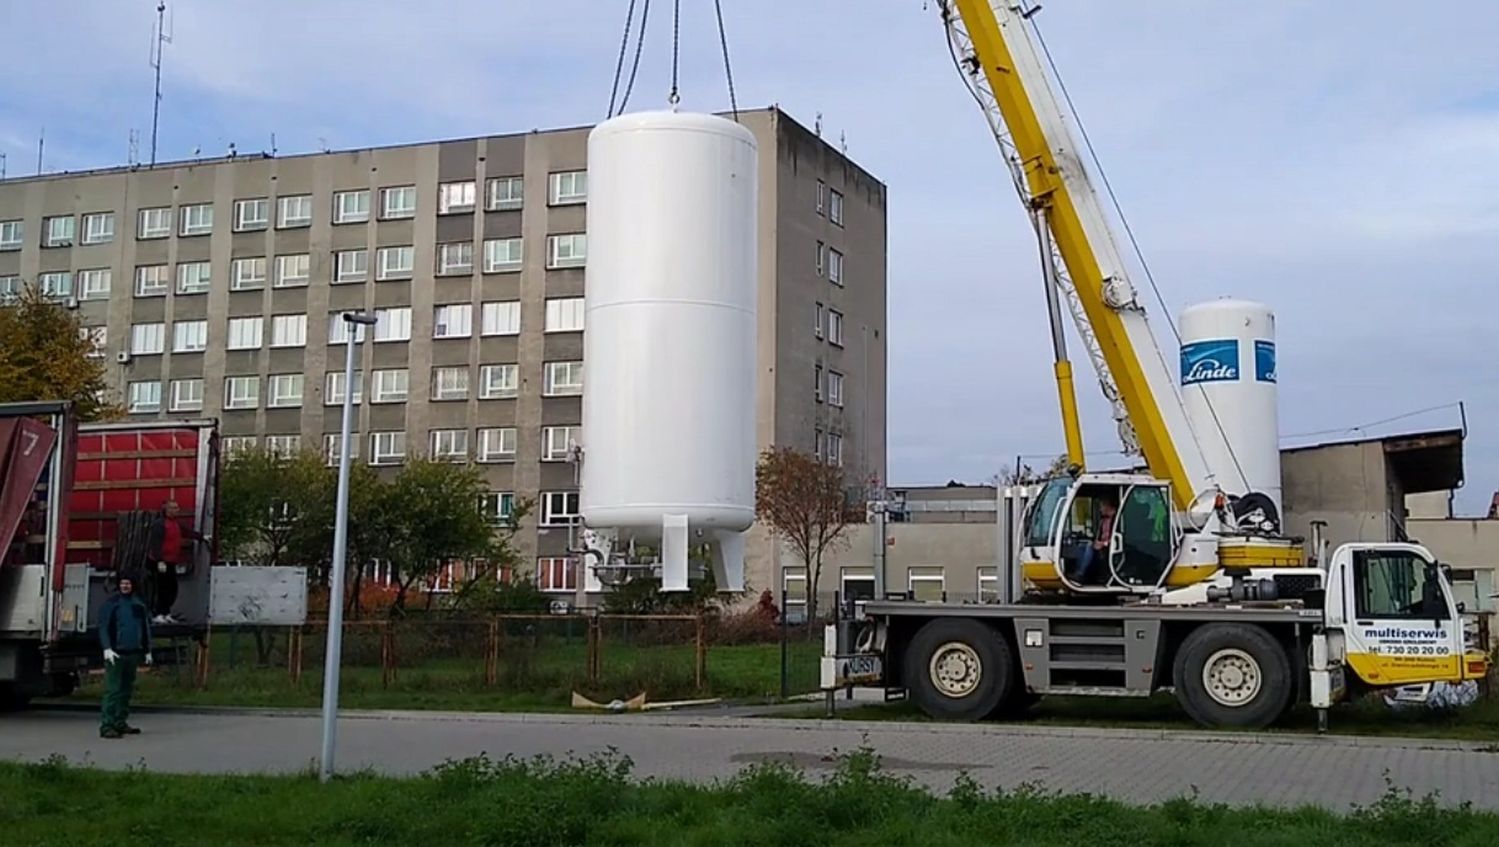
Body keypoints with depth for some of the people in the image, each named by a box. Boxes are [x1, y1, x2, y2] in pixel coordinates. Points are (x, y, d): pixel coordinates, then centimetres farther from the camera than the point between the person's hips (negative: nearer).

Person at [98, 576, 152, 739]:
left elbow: (145, 628, 19)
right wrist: (107, 648, -19)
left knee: (127, 689, 10)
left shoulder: (139, 605, 13)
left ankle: (120, 722, 18)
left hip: (133, 653, 6)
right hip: (116, 654, -6)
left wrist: (147, 651, 18)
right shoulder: (111, 604, -2)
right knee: (112, 690, -10)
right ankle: (106, 725, -11)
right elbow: (103, 627, -8)